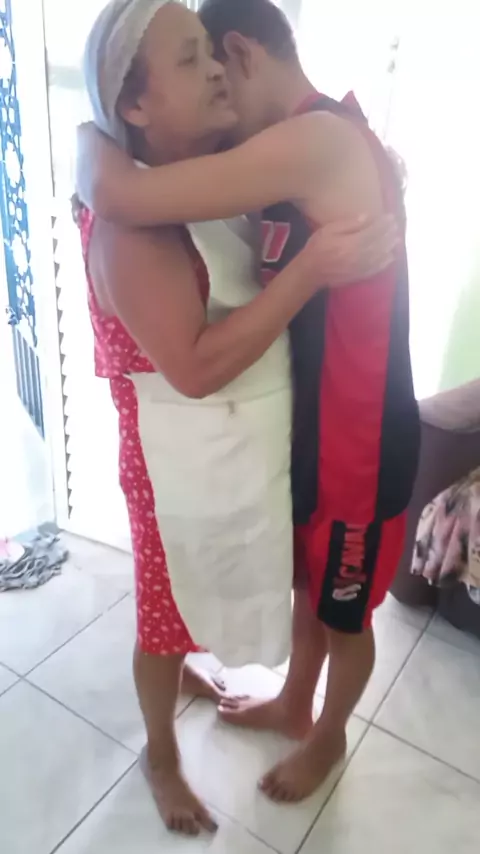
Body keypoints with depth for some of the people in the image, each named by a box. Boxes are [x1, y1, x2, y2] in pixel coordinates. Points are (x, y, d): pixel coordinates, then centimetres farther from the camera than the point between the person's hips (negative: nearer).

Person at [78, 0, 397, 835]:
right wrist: (314, 270, -30)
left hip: (242, 447, 8)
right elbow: (195, 368, -30)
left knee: (195, 591, 29)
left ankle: (184, 673, 59)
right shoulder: (132, 225, -24)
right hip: (185, 464, -8)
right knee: (167, 607, 15)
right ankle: (161, 755, 43)